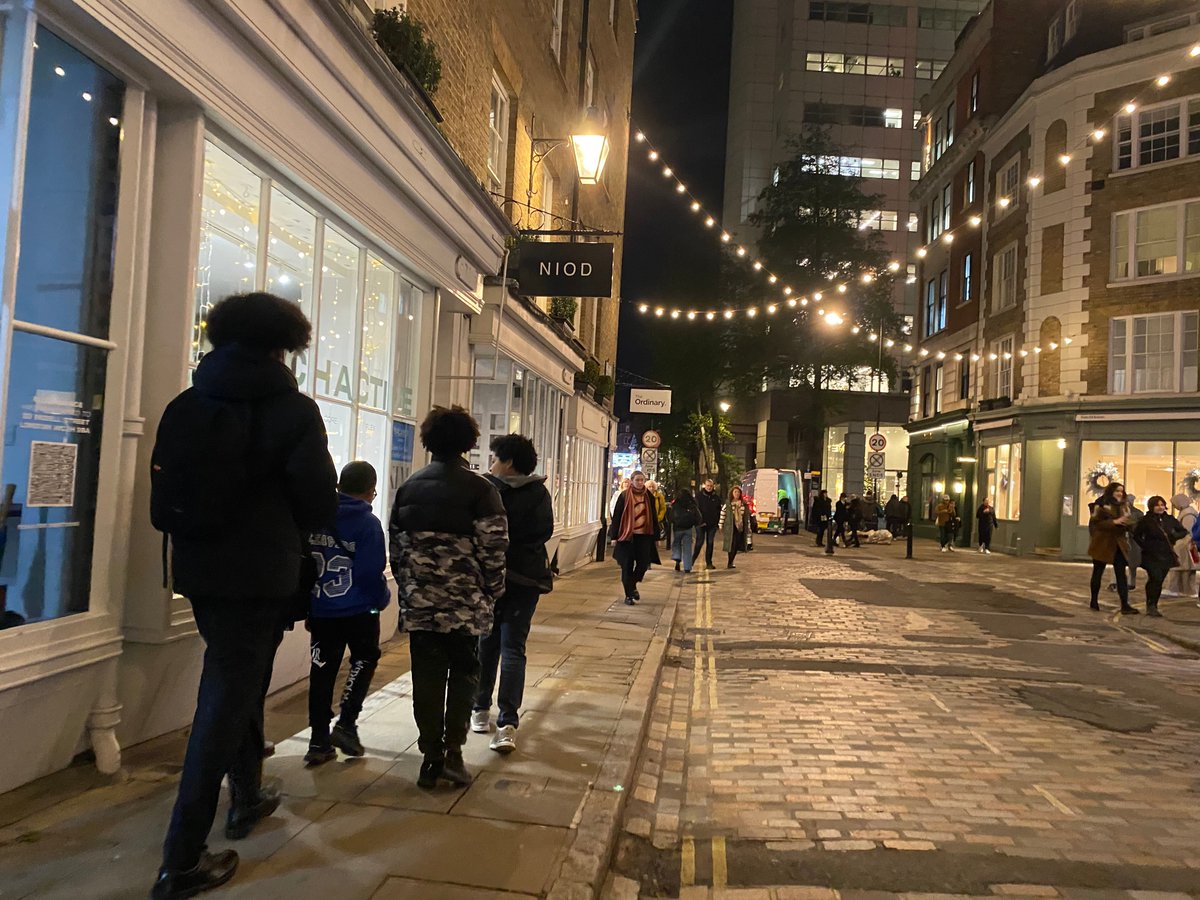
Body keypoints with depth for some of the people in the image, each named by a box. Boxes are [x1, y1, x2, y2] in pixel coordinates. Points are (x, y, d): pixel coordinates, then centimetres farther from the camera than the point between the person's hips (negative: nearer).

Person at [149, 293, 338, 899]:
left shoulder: (185, 405, 2)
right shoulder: (293, 410, -11)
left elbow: (163, 497, 2)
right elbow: (320, 503, -11)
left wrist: (198, 529, 15)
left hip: (197, 569, 6)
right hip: (258, 576, -6)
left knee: (236, 685, 23)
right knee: (227, 701, 2)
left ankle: (247, 798, 40)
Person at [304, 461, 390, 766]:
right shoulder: (368, 522, -14)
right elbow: (371, 571, -17)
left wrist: (308, 598, 17)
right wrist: (383, 598, 1)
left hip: (320, 609, 5)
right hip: (358, 610, -4)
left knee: (322, 671, 11)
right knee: (365, 661, 17)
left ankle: (319, 741, 14)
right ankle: (346, 724, 7)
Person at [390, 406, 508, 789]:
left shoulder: (408, 488, 6)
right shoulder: (480, 489, -8)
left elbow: (396, 545, 10)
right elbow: (493, 548, -10)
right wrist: (492, 594, 2)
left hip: (418, 602, 3)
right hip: (466, 603, -3)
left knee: (427, 677, 10)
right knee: (464, 672, 11)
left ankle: (431, 756, 15)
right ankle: (452, 750, 3)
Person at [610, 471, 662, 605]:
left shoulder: (649, 496, 6)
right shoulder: (624, 496, -3)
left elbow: (654, 517, 10)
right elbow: (617, 515, -1)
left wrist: (656, 537, 9)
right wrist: (614, 535, -4)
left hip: (644, 535, 2)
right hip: (627, 535, -2)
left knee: (643, 564, 1)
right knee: (627, 566, 2)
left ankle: (633, 586, 29)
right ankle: (628, 595, 12)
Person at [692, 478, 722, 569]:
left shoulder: (716, 497, 7)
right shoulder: (699, 495, -2)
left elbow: (719, 510, 11)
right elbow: (696, 509, -5)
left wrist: (717, 522, 4)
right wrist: (700, 521, -12)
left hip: (712, 524, 3)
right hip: (701, 523, -3)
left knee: (710, 543, 7)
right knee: (699, 542, -5)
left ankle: (709, 563, 13)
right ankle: (692, 561, 4)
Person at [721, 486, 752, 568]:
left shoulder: (744, 504, 8)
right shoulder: (727, 504, -2)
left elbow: (747, 516, 11)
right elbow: (722, 514, -2)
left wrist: (748, 527, 8)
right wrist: (721, 525, -6)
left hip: (740, 527, 4)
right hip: (730, 527, -4)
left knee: (737, 546, 3)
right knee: (731, 545, -7)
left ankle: (730, 562, 15)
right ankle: (730, 563, 2)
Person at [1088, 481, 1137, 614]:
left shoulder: (1122, 506, 11)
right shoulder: (1101, 505, -8)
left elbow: (1126, 524, 18)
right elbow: (1097, 523, -16)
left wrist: (1127, 522, -4)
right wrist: (1114, 522, -24)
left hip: (1119, 544, 5)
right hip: (1102, 543, -5)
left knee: (1121, 574, -3)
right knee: (1098, 573, 7)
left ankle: (1125, 605, -7)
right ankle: (1094, 601, 19)